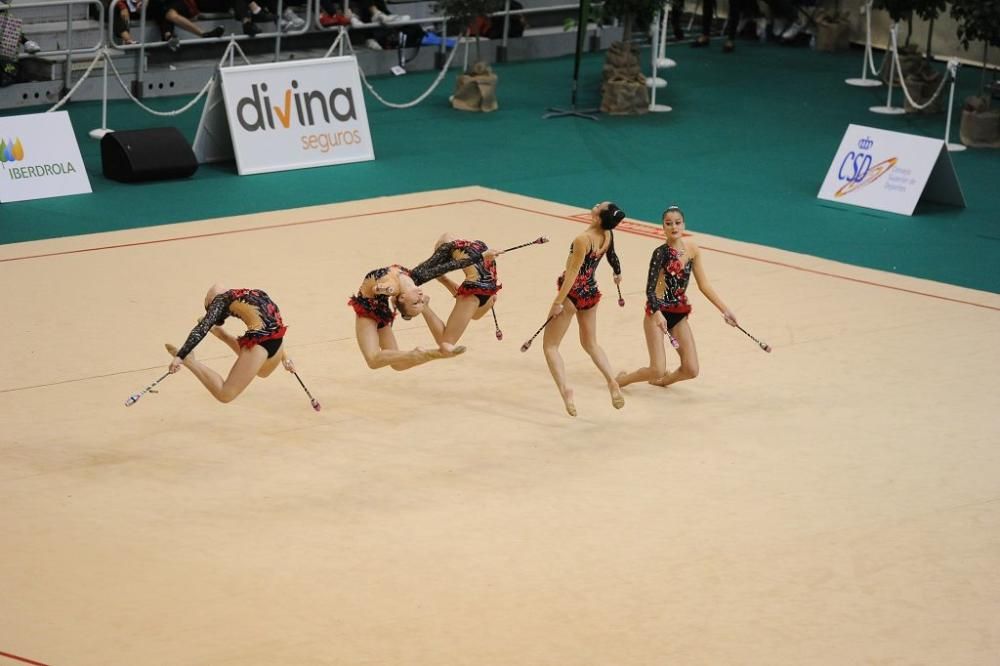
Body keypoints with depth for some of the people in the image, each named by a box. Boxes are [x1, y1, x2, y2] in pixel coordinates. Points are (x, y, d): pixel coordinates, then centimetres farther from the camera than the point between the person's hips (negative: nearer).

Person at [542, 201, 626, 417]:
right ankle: (612, 382, 8)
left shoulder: (582, 240, -24)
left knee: (550, 345, 4)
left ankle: (565, 389, -15)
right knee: (591, 344, 26)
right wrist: (617, 273, 38)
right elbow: (612, 257, 16)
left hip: (573, 293, -7)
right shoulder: (608, 235, -4)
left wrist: (558, 302, -20)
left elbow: (573, 273, -23)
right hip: (591, 293, 7)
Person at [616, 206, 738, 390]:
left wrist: (724, 310, 3)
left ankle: (662, 380, 32)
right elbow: (650, 289, -18)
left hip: (680, 314, 6)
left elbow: (704, 285, 8)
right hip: (658, 312, -6)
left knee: (691, 370, 0)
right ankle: (621, 379, 16)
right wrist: (657, 313, -35)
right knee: (657, 370, -13)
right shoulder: (661, 253, -14)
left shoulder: (692, 249, 1)